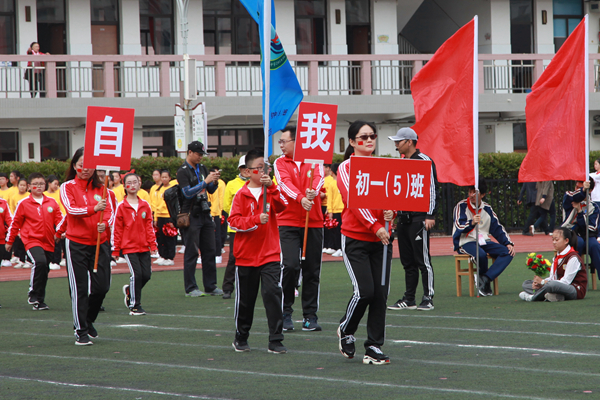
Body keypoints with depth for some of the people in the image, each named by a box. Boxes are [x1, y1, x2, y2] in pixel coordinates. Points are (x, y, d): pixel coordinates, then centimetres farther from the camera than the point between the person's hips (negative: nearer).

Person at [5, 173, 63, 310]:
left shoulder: (52, 203, 7)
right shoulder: (23, 203, 0)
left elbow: (59, 219, 9)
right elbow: (15, 223, 7)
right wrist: (9, 241, 13)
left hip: (48, 242, 4)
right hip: (32, 240, -4)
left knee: (44, 270, 7)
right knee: (40, 262, -27)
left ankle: (39, 301, 19)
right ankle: (33, 295, -13)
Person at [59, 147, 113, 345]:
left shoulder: (100, 188, 10)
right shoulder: (67, 187, 0)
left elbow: (109, 211, 1)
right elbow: (71, 209, -15)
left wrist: (104, 223, -22)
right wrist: (93, 209, -31)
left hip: (100, 242, 3)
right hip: (76, 243, -3)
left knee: (102, 286, 1)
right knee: (80, 289, -4)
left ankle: (87, 321, 26)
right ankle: (81, 331, 4)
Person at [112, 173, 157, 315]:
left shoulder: (145, 205, 8)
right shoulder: (121, 206, -3)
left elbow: (149, 226, 11)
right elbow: (117, 229, -1)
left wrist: (153, 244, 5)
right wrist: (115, 249, -2)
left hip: (144, 246, 4)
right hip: (129, 246, -4)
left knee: (146, 274, 0)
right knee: (136, 274, -13)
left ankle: (129, 290, 28)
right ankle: (134, 306, -2)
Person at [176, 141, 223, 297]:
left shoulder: (202, 169, 14)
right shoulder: (183, 171, -7)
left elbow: (211, 190, 18)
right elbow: (187, 193, -18)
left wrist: (215, 181, -3)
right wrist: (205, 181, -21)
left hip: (205, 214, 7)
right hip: (191, 216, -7)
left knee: (209, 251, 8)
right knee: (191, 252, -5)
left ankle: (210, 286, 14)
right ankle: (190, 288, -1)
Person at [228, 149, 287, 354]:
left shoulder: (270, 190, 6)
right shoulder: (241, 195, 1)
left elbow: (280, 207, -13)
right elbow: (234, 221, -7)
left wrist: (271, 186, -25)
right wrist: (256, 220, -20)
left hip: (270, 254, 0)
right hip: (246, 256, 0)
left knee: (272, 293, -12)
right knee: (245, 298, 9)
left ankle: (275, 341, -8)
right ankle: (241, 338, 27)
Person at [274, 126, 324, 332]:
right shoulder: (280, 163, 4)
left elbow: (318, 177, -13)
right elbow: (286, 183, -13)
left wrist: (313, 192, -36)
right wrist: (301, 199, -32)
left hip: (314, 222, 1)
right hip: (288, 222, -1)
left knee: (312, 269, 2)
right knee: (290, 266, -14)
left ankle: (310, 315, 12)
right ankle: (285, 313, 0)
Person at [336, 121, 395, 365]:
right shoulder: (346, 168, -4)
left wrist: (390, 212, -14)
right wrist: (375, 226, -25)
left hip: (381, 238, 5)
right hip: (356, 237, -5)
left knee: (380, 294, 0)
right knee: (364, 291, -12)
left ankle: (374, 347, 7)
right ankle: (345, 330, 15)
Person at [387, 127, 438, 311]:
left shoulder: (424, 161, -7)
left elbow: (432, 189, -12)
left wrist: (430, 216, -17)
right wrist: (395, 214, 19)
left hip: (419, 218, -9)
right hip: (403, 218, 9)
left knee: (422, 260, -8)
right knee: (407, 261, 9)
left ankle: (428, 299, -5)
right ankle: (409, 299, 13)